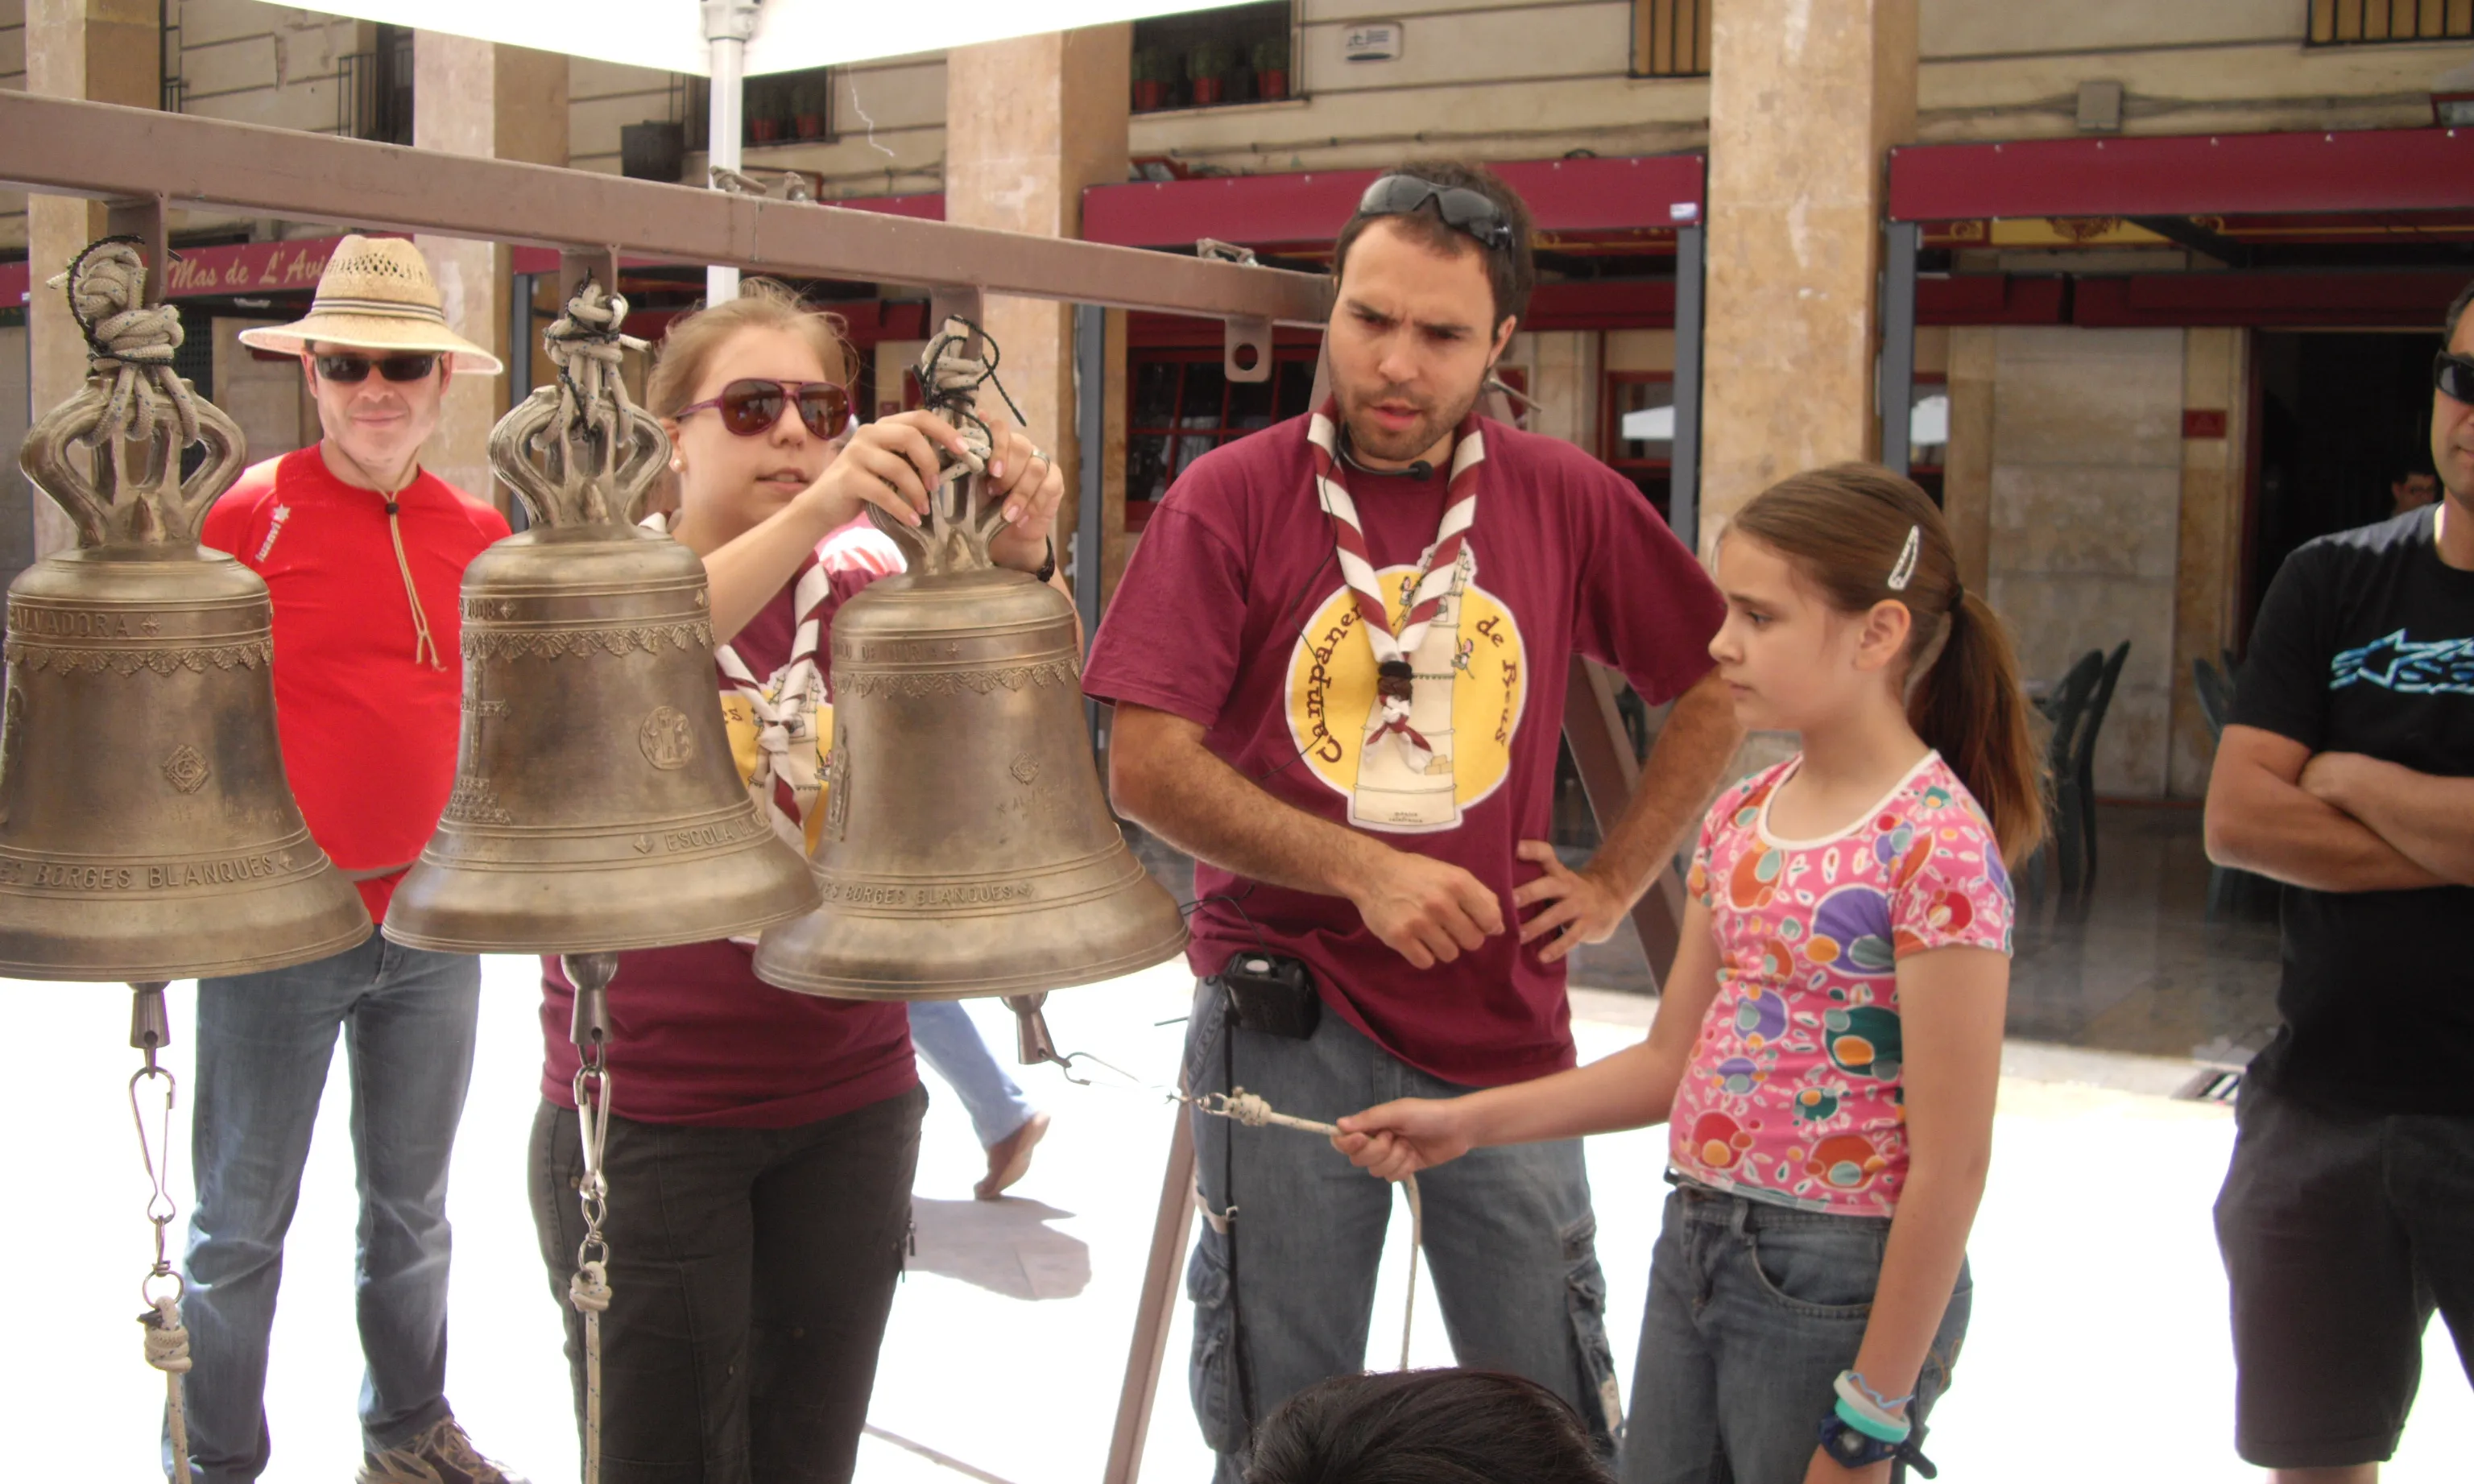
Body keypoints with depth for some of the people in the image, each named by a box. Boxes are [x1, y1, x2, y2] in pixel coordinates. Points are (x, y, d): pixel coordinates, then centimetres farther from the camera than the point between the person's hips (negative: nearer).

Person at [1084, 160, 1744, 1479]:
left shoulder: (1567, 500, 2)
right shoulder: (1232, 498, -5)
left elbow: (1714, 689, 12)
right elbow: (1146, 769, -10)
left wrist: (1614, 883, 5)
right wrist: (1362, 872, -15)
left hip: (1504, 1024, 2)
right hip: (1285, 1021, -2)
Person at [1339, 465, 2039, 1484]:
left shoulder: (1935, 844, -17)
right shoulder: (1742, 817, 6)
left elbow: (1950, 1163, -18)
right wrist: (1465, 1121, 4)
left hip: (1837, 1280, -7)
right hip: (1694, 1247, 7)